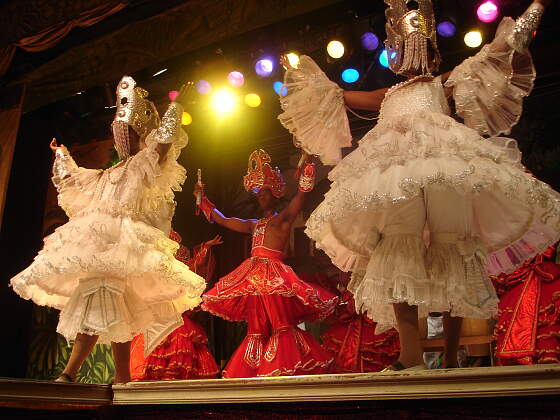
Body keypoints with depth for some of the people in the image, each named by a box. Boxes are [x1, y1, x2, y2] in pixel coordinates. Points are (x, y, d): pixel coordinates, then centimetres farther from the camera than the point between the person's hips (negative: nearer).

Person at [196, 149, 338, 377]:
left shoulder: (283, 218, 6)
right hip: (253, 276, 6)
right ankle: (254, 372, 10)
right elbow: (222, 219, 31)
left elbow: (301, 193, -9)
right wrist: (202, 199, 34)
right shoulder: (254, 225, 24)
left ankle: (288, 368, -8)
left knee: (280, 324, -11)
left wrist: (306, 164, -17)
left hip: (273, 274, -6)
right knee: (257, 328, 7)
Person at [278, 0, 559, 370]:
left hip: (442, 163, -1)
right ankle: (411, 357, -23)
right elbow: (338, 96, 43)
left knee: (449, 260, -10)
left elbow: (501, 48, 29)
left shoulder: (445, 83, 28)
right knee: (398, 256, -17)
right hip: (395, 170, 2)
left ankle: (451, 357, -7)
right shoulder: (388, 96, 35)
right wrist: (305, 69, 50)